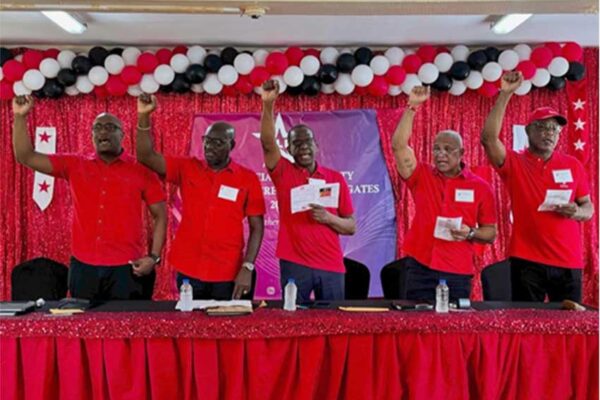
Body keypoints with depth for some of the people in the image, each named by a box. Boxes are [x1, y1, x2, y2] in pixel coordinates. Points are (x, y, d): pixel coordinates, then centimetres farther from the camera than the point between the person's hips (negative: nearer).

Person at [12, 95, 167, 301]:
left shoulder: (141, 172, 0)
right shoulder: (74, 166, 7)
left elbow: (160, 216, 2)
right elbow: (26, 157, 4)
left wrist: (153, 257, -8)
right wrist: (20, 116, -7)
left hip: (127, 268, -2)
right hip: (83, 267, 3)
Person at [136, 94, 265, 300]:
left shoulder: (248, 179, -2)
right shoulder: (187, 168, 4)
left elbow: (257, 227, -2)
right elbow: (146, 157, -2)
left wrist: (247, 268, -10)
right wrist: (144, 116, -14)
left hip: (228, 275, -2)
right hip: (188, 271, 2)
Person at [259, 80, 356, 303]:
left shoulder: (336, 178, 8)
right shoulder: (283, 172, 4)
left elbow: (352, 226, 9)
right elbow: (268, 143, -15)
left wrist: (329, 218, -11)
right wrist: (268, 104, -26)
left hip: (332, 266, 2)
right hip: (294, 264, -2)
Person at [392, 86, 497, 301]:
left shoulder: (480, 187, 3)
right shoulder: (421, 176, 4)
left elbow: (490, 232, 8)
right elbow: (398, 145, -10)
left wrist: (470, 233, -13)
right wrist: (412, 107, -14)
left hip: (458, 272, 0)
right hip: (420, 267, 0)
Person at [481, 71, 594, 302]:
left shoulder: (573, 165, 9)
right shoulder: (514, 163, 1)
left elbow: (588, 208, 13)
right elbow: (488, 138, -16)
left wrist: (577, 212, -11)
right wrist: (506, 94, -18)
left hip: (568, 262, 3)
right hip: (527, 261, -3)